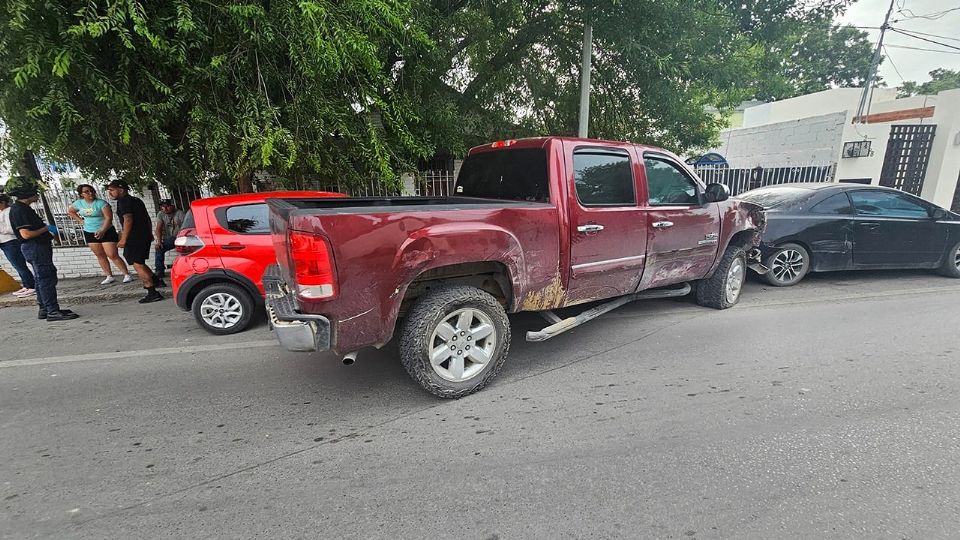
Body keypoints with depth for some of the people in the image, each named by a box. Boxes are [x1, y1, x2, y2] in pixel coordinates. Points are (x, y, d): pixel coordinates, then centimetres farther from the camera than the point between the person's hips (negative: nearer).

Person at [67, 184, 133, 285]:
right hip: (90, 233, 6)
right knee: (100, 256, 8)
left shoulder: (101, 203, -15)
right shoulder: (79, 203, 4)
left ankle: (127, 274, -6)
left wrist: (102, 231, -36)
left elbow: (108, 218, -24)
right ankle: (109, 276, 15)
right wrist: (80, 220, 10)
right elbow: (69, 211, 25)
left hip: (106, 231, -6)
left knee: (113, 255, -11)